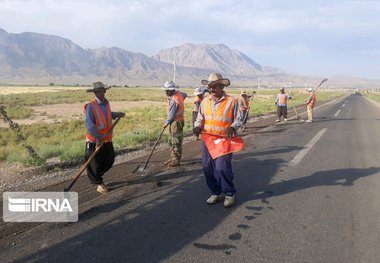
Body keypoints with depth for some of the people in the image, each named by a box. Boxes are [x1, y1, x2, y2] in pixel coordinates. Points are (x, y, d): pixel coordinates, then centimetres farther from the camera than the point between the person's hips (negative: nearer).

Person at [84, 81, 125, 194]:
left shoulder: (106, 103, 5)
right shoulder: (91, 106, -19)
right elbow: (89, 125, -26)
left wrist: (117, 114, 15)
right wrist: (98, 137, -31)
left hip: (107, 139, 7)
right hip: (94, 140, -7)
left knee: (110, 160, 17)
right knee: (95, 163, 4)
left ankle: (96, 176, 39)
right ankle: (99, 184, 22)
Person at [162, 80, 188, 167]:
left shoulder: (174, 101, -24)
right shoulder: (178, 93, 3)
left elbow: (171, 115, -20)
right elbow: (185, 95, 26)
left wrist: (166, 123, -5)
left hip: (176, 122, -10)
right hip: (173, 122, 10)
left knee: (176, 142, -2)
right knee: (172, 141, 15)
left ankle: (176, 160, 6)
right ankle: (173, 158, 24)